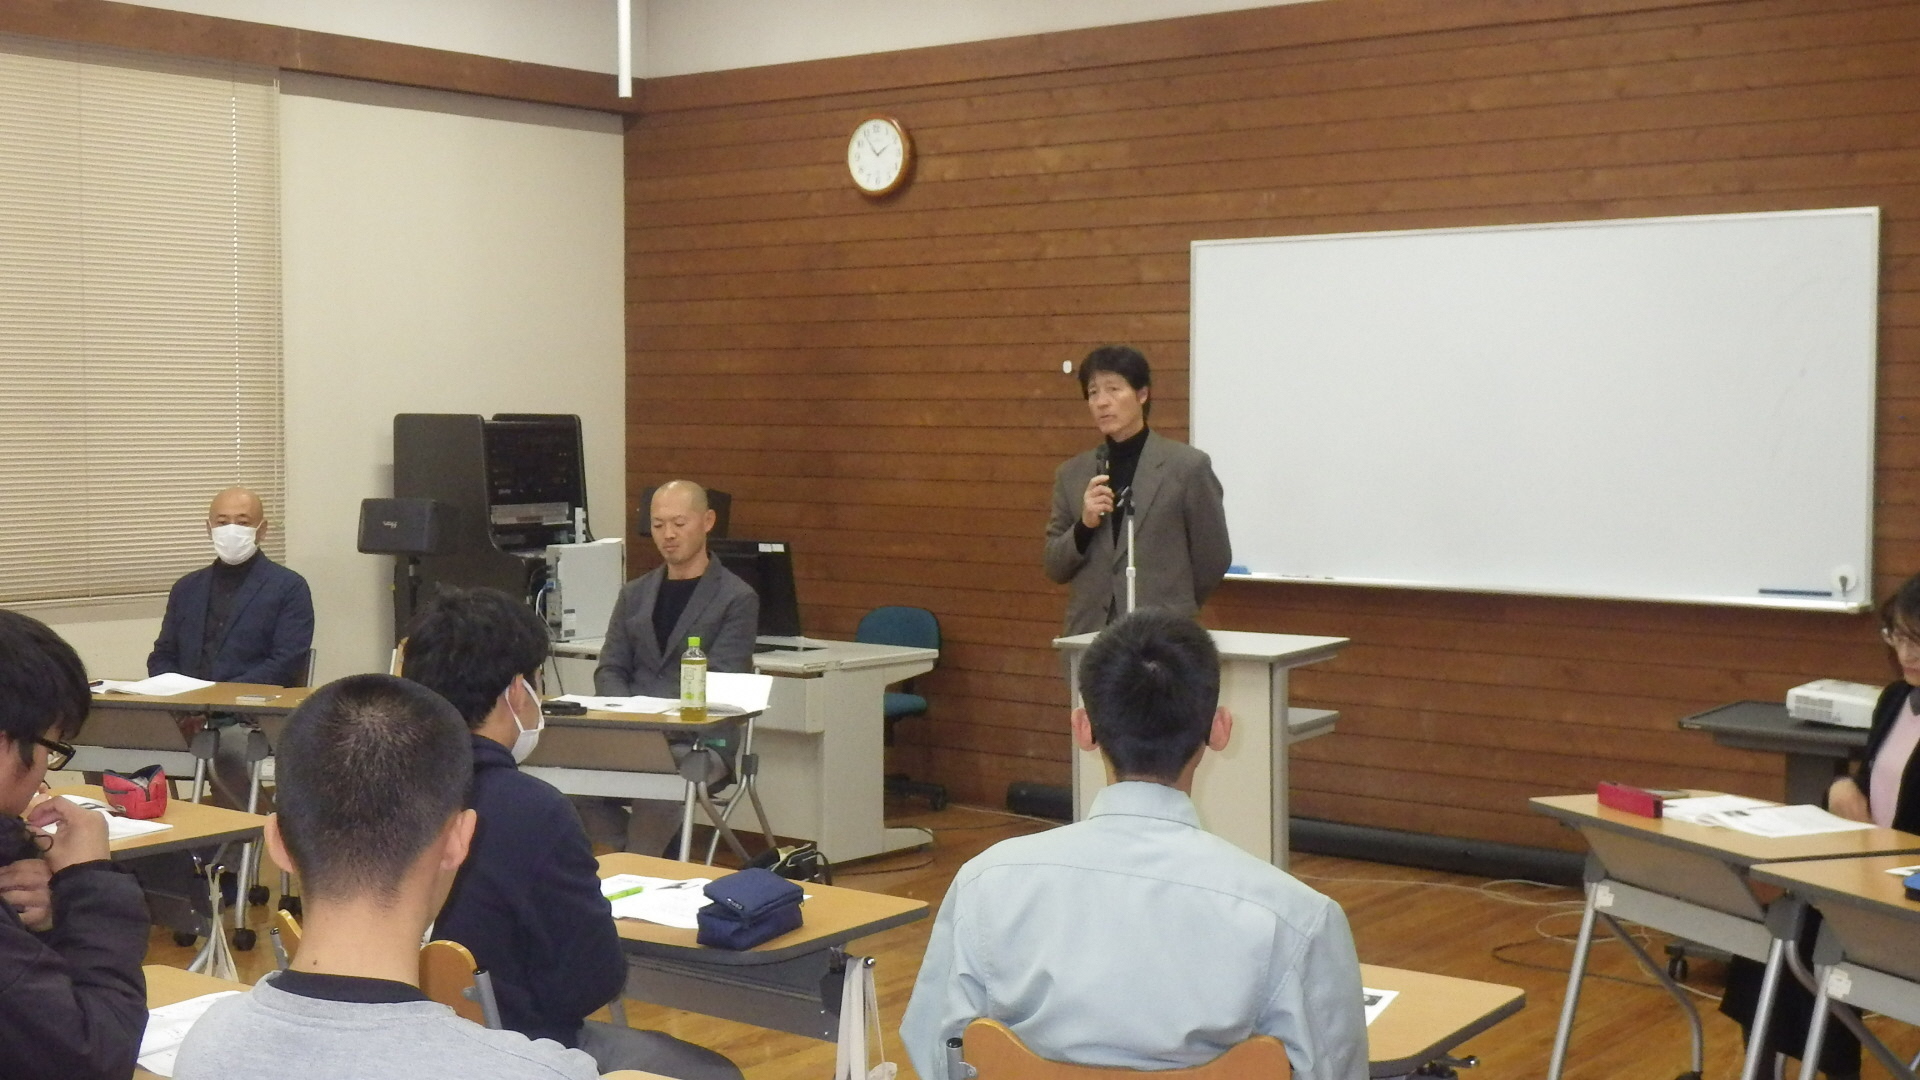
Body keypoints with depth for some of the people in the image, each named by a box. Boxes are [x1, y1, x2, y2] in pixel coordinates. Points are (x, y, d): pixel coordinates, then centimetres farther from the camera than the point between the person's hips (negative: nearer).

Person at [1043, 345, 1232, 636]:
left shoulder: (1188, 467, -2)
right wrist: (1084, 525, -6)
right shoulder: (1072, 474, 10)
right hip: (1089, 633, 3)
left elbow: (1213, 557, 5)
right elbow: (1055, 569, 10)